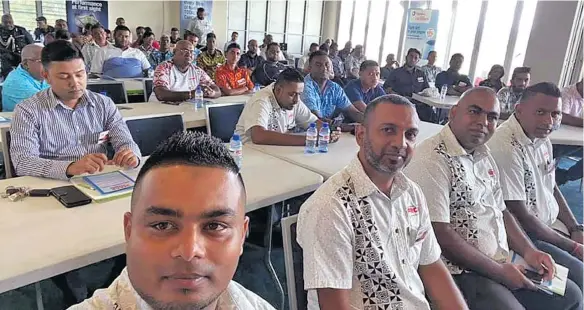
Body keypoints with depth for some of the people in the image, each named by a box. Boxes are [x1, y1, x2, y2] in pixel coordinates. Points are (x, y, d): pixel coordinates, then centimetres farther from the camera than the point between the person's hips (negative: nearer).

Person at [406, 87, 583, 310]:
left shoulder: (483, 154, 11)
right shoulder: (431, 159, -20)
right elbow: (440, 234, -25)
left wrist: (528, 251, 5)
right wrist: (498, 271, -15)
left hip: (501, 265, 9)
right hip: (460, 273, -9)